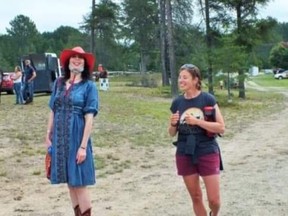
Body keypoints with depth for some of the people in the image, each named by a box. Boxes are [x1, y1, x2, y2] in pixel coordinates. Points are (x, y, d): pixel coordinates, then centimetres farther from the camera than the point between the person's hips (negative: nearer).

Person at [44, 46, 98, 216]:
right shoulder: (59, 83, 7)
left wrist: (83, 146, -14)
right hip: (60, 138, 4)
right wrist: (48, 136, 7)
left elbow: (89, 118, -10)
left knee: (79, 183, -2)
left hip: (77, 137, -4)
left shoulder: (89, 86, -6)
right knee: (70, 182, 11)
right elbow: (53, 112, 11)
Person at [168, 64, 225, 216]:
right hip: (185, 155, 3)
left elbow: (221, 127, -12)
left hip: (207, 153, -3)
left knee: (214, 200, 0)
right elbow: (172, 133, 10)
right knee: (196, 197, 11)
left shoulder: (208, 99, -9)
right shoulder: (177, 103, 2)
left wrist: (197, 121, -22)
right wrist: (173, 124, -13)